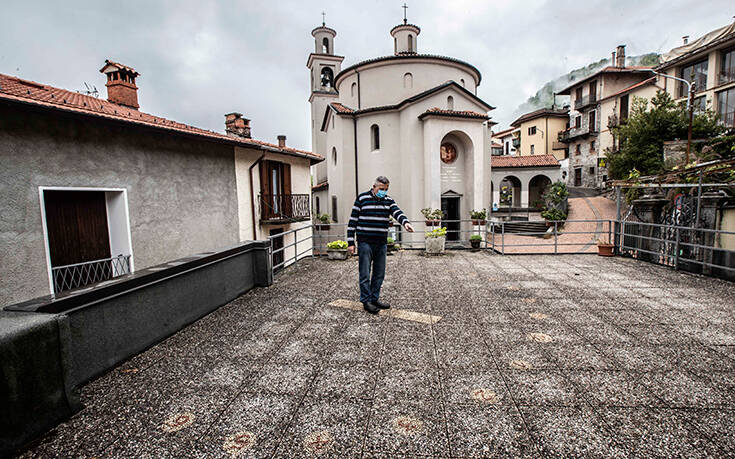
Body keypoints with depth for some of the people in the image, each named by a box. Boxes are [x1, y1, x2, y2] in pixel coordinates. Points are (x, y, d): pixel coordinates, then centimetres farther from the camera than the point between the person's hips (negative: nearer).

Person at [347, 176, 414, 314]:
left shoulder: (388, 200, 9)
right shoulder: (362, 198, -3)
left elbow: (397, 212, -9)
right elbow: (353, 221, -2)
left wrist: (405, 222, -33)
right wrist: (351, 242, -6)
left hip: (382, 243, 5)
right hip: (365, 242, -5)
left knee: (379, 274, 12)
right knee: (365, 274, 0)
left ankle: (375, 299, 25)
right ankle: (366, 300, 11)